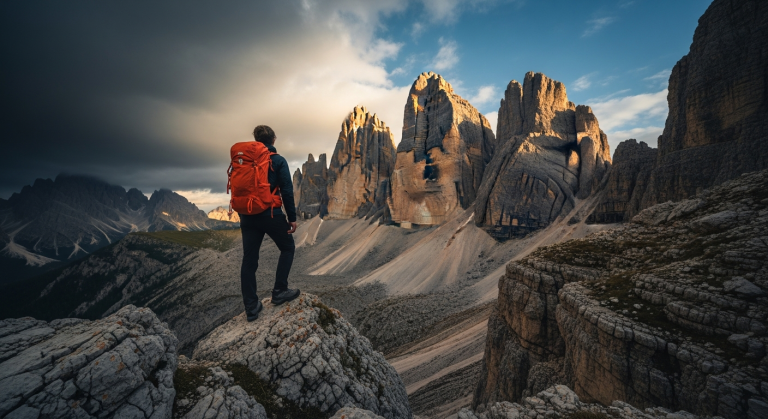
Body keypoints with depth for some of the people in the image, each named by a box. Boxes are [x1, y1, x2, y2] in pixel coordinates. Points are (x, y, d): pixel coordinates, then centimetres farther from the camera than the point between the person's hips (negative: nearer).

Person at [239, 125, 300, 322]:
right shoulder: (278, 161, -6)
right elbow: (287, 191, -11)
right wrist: (292, 217, -5)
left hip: (248, 216, 5)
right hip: (271, 215, -5)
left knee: (249, 260, 8)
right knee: (287, 248, 17)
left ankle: (251, 307, 14)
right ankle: (280, 291, 13)